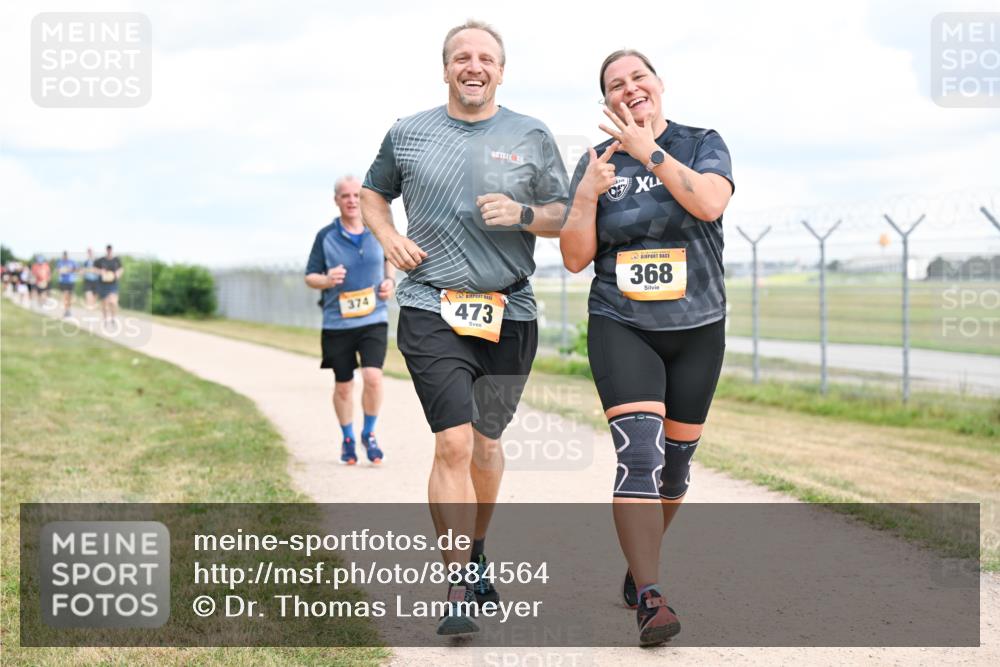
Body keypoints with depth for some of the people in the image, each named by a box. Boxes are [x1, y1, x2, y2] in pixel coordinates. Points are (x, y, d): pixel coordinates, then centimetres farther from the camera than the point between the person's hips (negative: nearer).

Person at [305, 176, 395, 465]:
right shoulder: (326, 236, -4)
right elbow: (310, 277, 1)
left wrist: (390, 281, 3)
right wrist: (326, 280, -21)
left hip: (374, 319, 0)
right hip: (337, 322, 0)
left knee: (373, 377, -17)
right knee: (343, 386, 9)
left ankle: (369, 434, 7)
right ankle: (348, 439, 31)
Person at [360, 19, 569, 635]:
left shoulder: (532, 137, 6)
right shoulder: (408, 134, 8)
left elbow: (565, 218, 7)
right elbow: (373, 192, 24)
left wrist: (522, 214, -13)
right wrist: (388, 237, 5)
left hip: (509, 313, 2)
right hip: (431, 310, -2)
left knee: (486, 442, 15)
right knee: (454, 444, -14)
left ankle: (476, 553, 38)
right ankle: (460, 589, -10)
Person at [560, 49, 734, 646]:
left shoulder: (703, 144, 0)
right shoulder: (596, 162, 4)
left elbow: (709, 202, -21)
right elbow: (575, 259, 0)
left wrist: (648, 151, -21)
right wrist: (587, 196, -15)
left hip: (697, 329, 1)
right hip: (621, 328, -1)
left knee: (676, 458, 10)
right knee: (639, 453, -18)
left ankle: (639, 566, 33)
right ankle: (650, 598, -20)